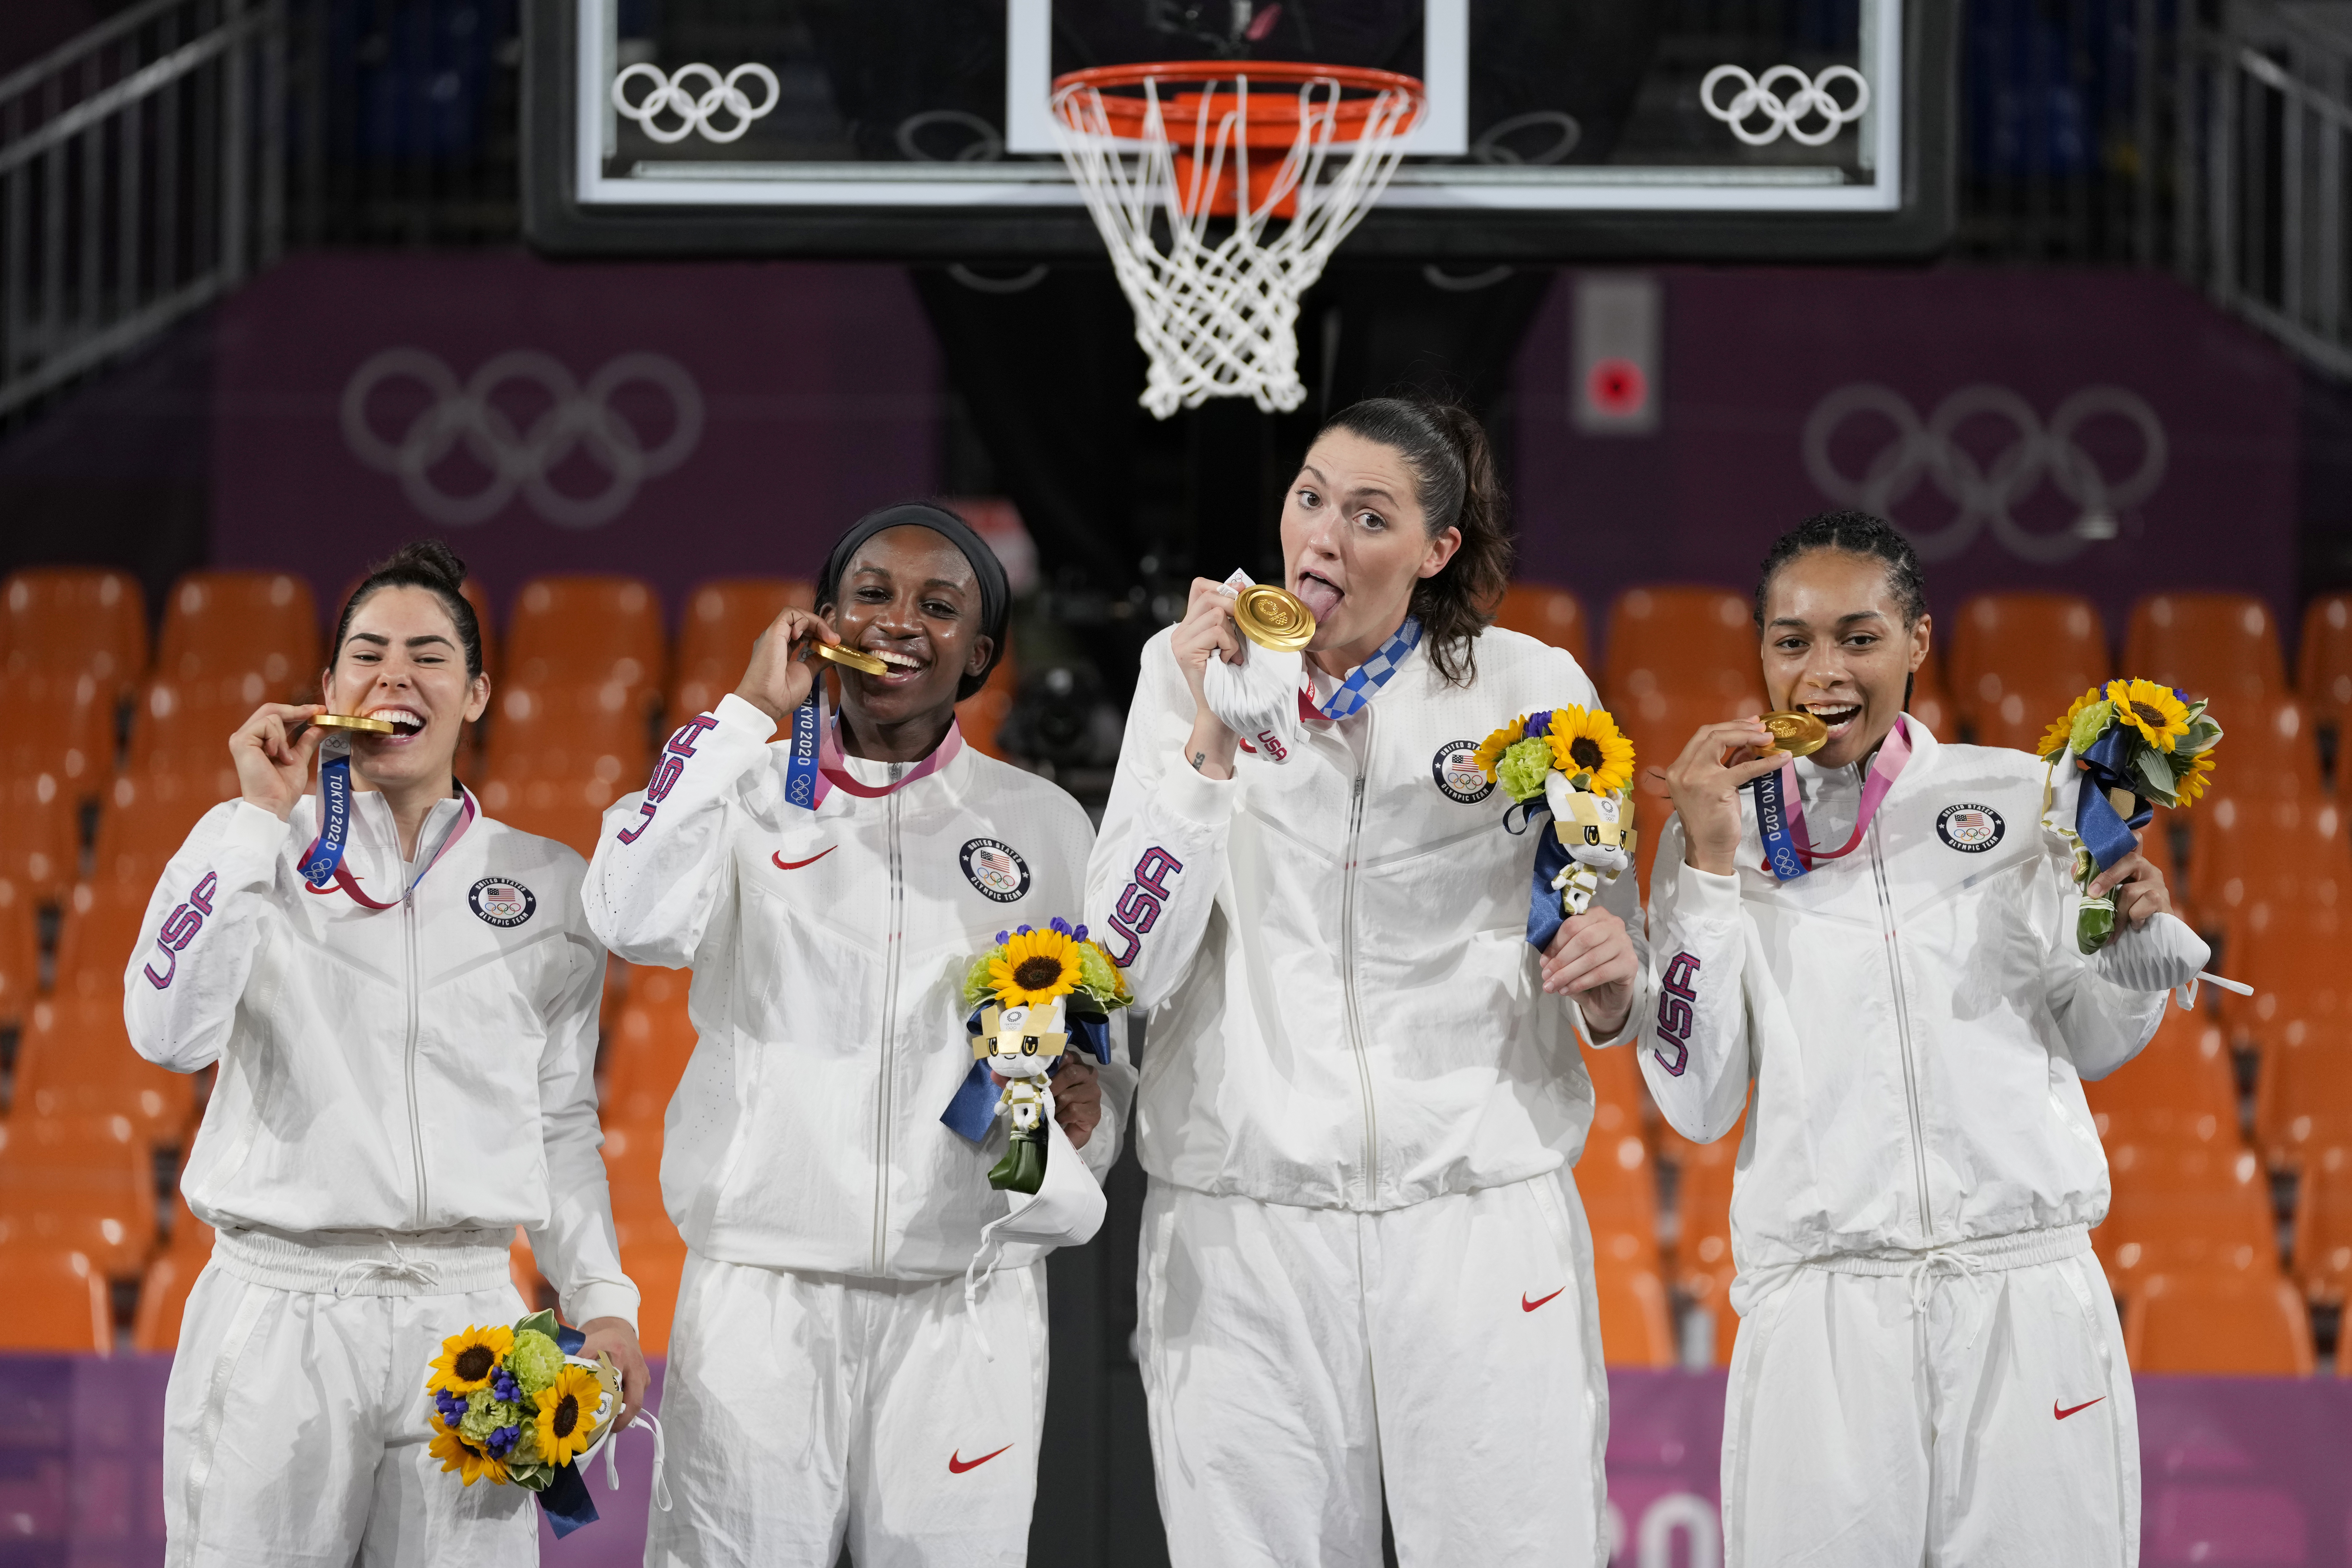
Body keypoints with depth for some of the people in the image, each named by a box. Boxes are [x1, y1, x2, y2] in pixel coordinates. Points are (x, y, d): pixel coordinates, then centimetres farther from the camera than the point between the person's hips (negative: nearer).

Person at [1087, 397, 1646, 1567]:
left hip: (1482, 1218, 0)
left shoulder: (1530, 689, 3)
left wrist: (1609, 982, -12)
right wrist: (1212, 737, -12)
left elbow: (1608, 1001, 12)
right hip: (1243, 1224, 0)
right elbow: (1129, 967, -6)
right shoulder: (1191, 677, 4)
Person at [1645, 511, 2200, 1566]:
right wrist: (1708, 867, -5)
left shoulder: (2023, 798, 7)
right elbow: (1698, 1104, -1)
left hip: (2027, 1287, 1)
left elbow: (2094, 1048, 16)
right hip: (1820, 1310, 0)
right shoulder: (1722, 831, 7)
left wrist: (2132, 935, -4)